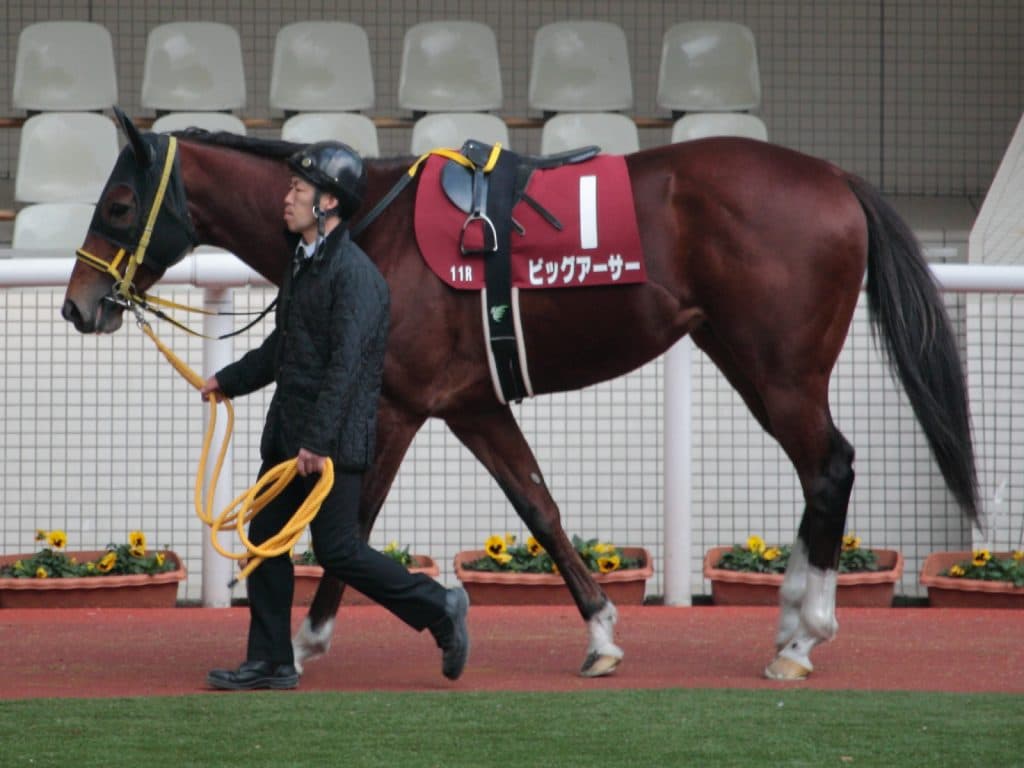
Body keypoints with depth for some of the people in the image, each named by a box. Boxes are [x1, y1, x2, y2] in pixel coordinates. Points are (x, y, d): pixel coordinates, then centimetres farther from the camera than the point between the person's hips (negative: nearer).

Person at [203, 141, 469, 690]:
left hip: (333, 440, -10)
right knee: (266, 538, 8)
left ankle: (439, 608, 8)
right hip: (287, 432, 10)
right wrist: (229, 381, 35)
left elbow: (346, 365, -24)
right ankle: (270, 663, 14)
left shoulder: (354, 273, -17)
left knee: (337, 552, -7)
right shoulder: (303, 264, 14)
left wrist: (318, 441, -28)